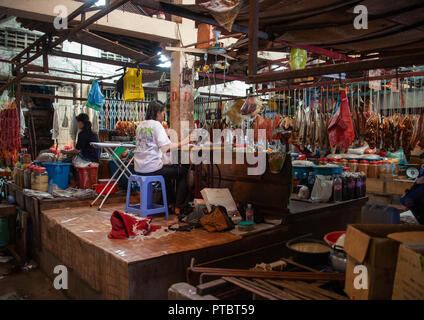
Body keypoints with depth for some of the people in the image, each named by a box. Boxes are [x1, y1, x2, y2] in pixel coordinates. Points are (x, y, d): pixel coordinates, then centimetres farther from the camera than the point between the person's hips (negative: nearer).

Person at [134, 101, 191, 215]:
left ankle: (172, 202, 37)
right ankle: (178, 207, 9)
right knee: (182, 172, 10)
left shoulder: (140, 125, 12)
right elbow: (166, 147, -19)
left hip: (138, 167, 8)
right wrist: (182, 143, -13)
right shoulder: (156, 124, -11)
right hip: (151, 168, -8)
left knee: (168, 168, 33)